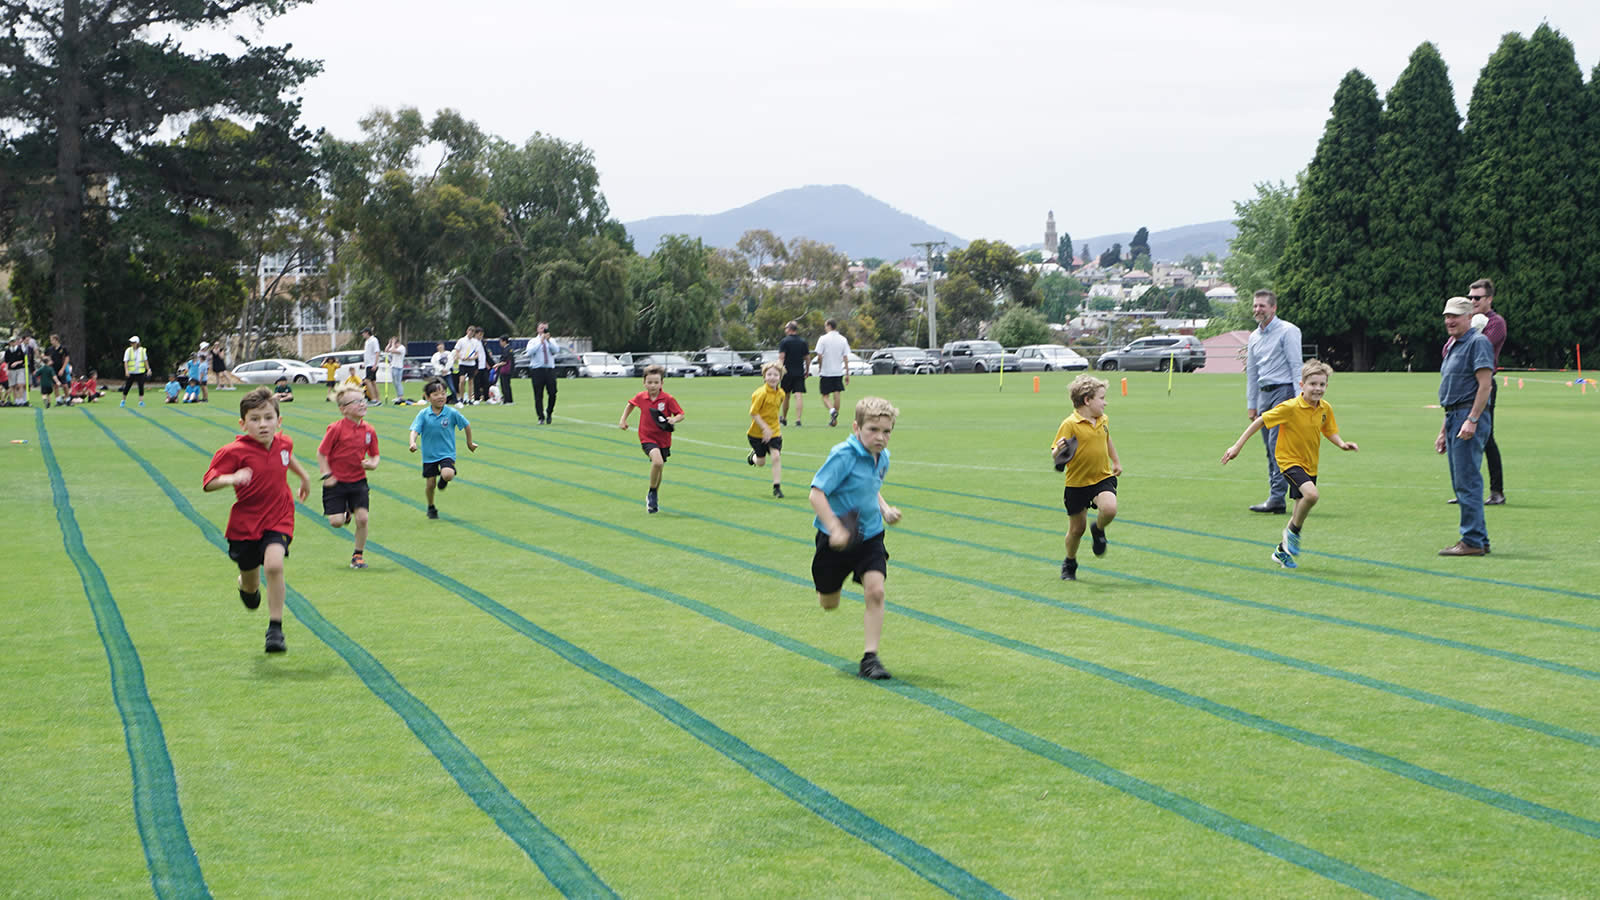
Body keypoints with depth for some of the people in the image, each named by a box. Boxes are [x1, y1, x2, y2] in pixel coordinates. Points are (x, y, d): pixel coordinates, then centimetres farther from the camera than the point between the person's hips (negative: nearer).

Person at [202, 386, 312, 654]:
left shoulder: (283, 442, -2)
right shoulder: (234, 452, -17)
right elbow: (208, 483, -20)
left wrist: (304, 476, 32)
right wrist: (231, 478, -38)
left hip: (278, 520, 1)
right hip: (245, 522, -1)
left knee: (274, 564, -25)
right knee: (251, 584, 12)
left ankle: (275, 628, -16)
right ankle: (247, 585, 53)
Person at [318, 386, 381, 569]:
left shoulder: (369, 430, 1)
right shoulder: (336, 429, -13)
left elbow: (374, 455, 13)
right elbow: (321, 453, -7)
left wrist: (372, 464, -9)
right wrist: (327, 475, -12)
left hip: (358, 481, 3)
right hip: (336, 481, -3)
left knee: (362, 518, -8)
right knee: (336, 522, -9)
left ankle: (358, 555, 11)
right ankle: (345, 512, 29)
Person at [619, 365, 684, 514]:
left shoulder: (668, 399, -11)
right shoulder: (641, 397, -4)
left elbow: (681, 414, -6)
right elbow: (630, 404, 19)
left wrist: (674, 419, -27)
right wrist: (623, 419, 13)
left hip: (663, 439, 1)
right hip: (647, 438, -1)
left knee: (659, 468, 14)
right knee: (657, 461, -27)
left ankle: (654, 498, 37)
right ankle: (652, 493, -9)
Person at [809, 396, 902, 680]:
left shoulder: (882, 458, 3)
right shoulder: (843, 456, -21)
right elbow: (817, 494, -23)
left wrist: (885, 509, 5)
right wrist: (835, 528, -31)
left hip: (870, 536, 5)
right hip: (838, 539, -4)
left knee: (875, 591, -15)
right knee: (829, 605, 11)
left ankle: (870, 658, -9)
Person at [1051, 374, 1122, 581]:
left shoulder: (1103, 420, 5)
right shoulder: (1070, 424, -15)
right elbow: (1055, 454, -15)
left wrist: (1116, 462, 34)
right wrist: (1059, 451, -37)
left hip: (1103, 477, 4)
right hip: (1077, 482, -4)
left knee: (1109, 509, -26)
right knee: (1077, 529, 6)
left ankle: (1098, 530, 10)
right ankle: (1070, 564, 33)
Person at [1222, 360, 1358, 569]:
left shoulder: (1326, 409, -1)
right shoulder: (1290, 407, -19)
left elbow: (1330, 431, 15)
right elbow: (1261, 421, -13)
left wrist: (1342, 444, -7)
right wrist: (1238, 446, -14)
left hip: (1310, 464, 7)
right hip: (1290, 460, -7)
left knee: (1301, 510, 11)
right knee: (1312, 494, -31)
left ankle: (1282, 550, 31)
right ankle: (1293, 531, -7)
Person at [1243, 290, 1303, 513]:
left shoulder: (1288, 331, -5)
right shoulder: (1254, 337, 17)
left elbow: (1296, 366, -8)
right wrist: (1251, 404, 19)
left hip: (1283, 390, -7)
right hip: (1264, 394, 7)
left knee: (1277, 445, -15)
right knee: (1270, 447, 5)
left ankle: (1277, 497, -17)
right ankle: (1276, 497, 8)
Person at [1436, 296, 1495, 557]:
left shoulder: (1478, 343, -8)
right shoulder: (1452, 347, 21)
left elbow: (1485, 385, -16)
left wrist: (1472, 420, -22)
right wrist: (1444, 430, 24)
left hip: (1470, 417, -10)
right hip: (1454, 418, 10)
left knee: (1467, 481, -11)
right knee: (1461, 483, 11)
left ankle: (1472, 541, -10)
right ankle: (1480, 540, 16)